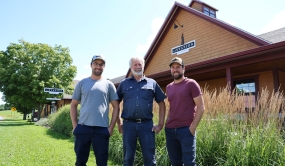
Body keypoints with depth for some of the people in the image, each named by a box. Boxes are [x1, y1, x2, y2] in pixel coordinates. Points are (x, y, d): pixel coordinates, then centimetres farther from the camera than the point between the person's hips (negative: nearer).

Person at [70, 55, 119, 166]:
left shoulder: (109, 85, 5)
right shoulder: (82, 83, 7)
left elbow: (116, 107, 5)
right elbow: (73, 105, 10)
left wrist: (111, 127, -2)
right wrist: (74, 125, 1)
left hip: (102, 129, 0)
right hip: (83, 128, 1)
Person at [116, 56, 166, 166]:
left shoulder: (152, 83, 7)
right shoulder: (124, 84, 8)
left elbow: (161, 103, 8)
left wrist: (161, 124, 2)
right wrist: (119, 123, 6)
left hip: (147, 124, 0)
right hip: (128, 124, 1)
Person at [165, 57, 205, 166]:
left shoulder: (191, 84, -2)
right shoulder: (168, 87, 14)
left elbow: (201, 107, -6)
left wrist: (193, 127, -12)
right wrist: (166, 125, 11)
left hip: (186, 129, -5)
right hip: (170, 130, 5)